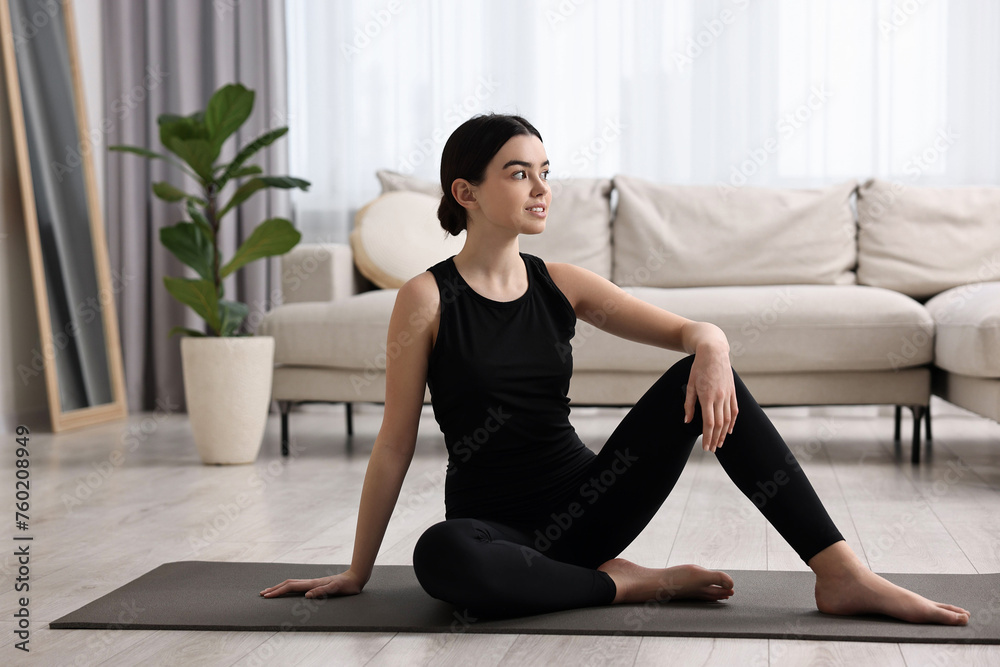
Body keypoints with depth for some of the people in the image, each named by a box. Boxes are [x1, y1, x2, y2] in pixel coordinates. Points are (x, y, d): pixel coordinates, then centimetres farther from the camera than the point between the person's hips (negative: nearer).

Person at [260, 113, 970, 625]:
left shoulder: (561, 285, 4)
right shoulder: (428, 297, -9)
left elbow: (692, 328, 0)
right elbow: (396, 444, -6)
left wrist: (711, 349, -25)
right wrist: (356, 572, -3)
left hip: (583, 500, 4)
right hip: (494, 523, -4)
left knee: (705, 378, -17)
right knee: (441, 555, -41)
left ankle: (842, 572, -20)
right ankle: (625, 583, -17)